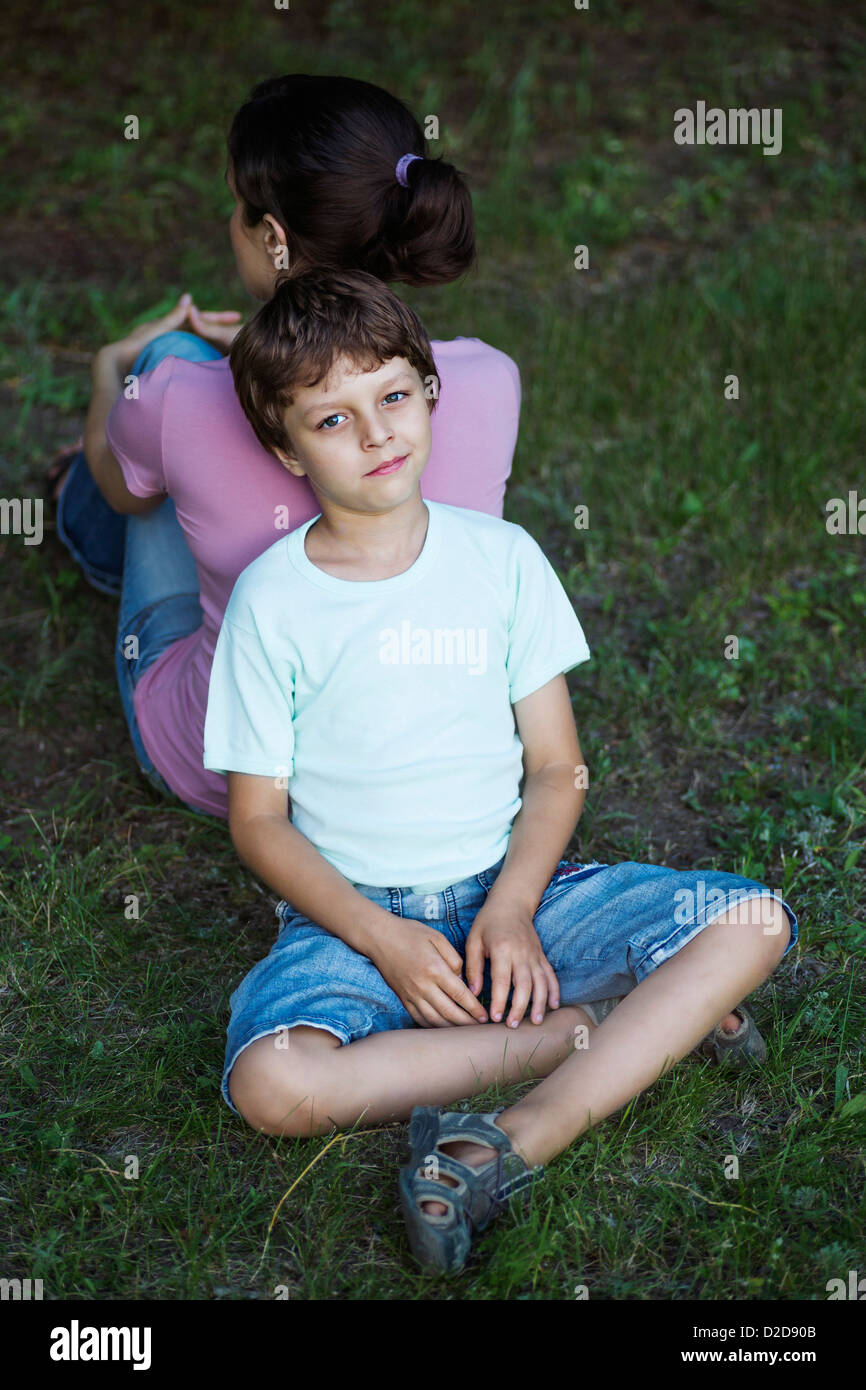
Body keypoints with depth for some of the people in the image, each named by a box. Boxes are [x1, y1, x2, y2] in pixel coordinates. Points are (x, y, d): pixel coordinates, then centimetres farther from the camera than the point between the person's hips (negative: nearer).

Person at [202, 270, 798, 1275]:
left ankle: (516, 1146, -27)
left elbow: (557, 766, 3)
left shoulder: (502, 555, 3)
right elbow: (258, 820, -2)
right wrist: (385, 940, -16)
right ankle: (586, 1029, -16)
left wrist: (510, 910, -14)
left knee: (755, 923, -17)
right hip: (349, 911, -2)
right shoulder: (270, 598, -3)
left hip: (509, 890, 2)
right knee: (273, 1084, -33)